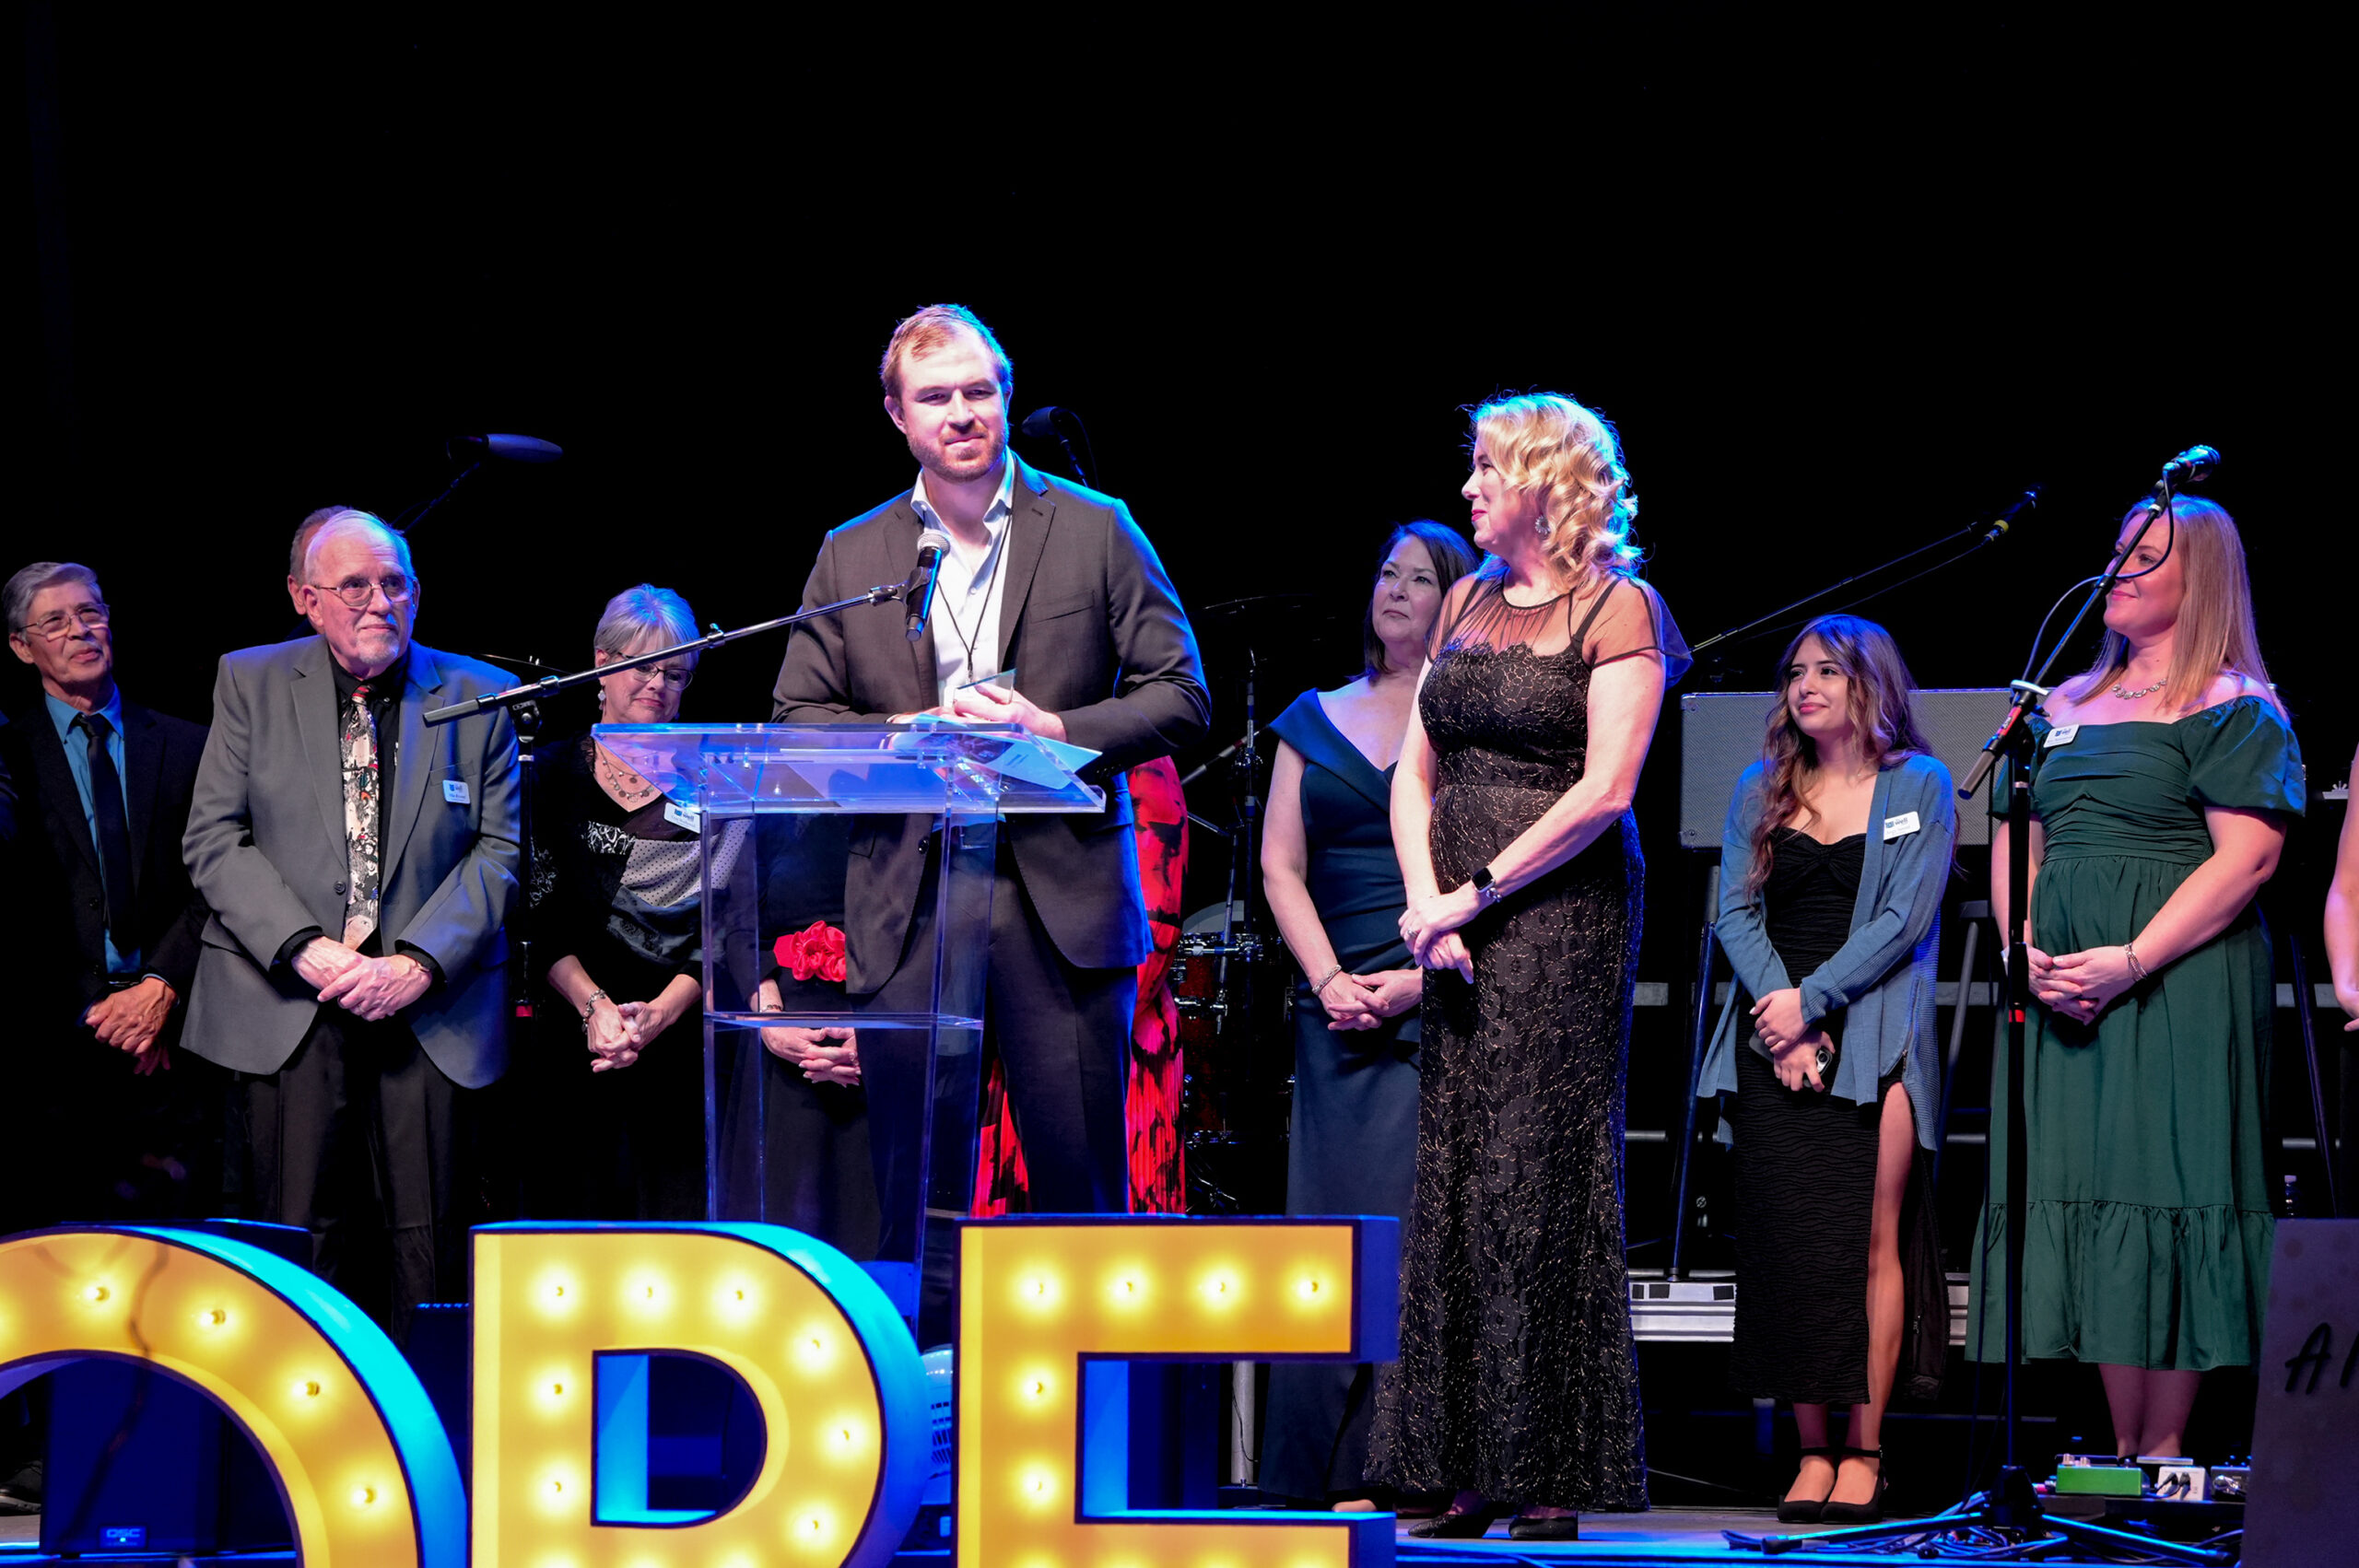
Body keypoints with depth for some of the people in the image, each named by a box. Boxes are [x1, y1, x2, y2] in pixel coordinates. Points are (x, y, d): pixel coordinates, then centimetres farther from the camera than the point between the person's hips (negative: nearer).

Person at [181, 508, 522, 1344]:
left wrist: (418, 966, -10)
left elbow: (499, 850, 4)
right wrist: (307, 951, -11)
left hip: (431, 1004, 1)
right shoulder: (251, 683, 6)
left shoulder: (477, 695, 7)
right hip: (287, 1005, 0)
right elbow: (214, 840, 2)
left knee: (429, 1238, -1)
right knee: (294, 1239, -3)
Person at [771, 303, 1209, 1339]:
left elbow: (1180, 698, 4)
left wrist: (1054, 731, -11)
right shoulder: (850, 556, 13)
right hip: (908, 900, 1)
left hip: (1062, 894, -1)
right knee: (910, 1185, 2)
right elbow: (797, 721, 9)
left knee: (1078, 1176, 0)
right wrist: (918, 731, -8)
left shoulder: (1094, 530, 7)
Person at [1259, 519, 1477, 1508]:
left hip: (1449, 1005, -3)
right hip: (1338, 1005, 4)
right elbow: (1280, 867, 12)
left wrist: (1425, 975, -13)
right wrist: (1328, 979, -3)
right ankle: (1338, 1474, -3)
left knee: (1421, 1217, -11)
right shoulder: (1316, 720, 18)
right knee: (1335, 1218, -3)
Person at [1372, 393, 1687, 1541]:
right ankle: (1471, 1474, 6)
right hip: (1459, 923, 7)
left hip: (1565, 911, -7)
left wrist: (1477, 893, -13)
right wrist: (1425, 899, -3)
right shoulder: (1467, 604, 16)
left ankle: (1552, 1479, -4)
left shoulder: (1616, 610, -3)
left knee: (1539, 1183, -8)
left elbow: (1603, 789, -12)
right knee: (1453, 1182, 3)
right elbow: (1415, 772, 13)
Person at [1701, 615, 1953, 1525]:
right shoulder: (1760, 791, 16)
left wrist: (1811, 1001, -12)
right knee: (1788, 1243, -4)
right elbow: (1737, 912, 7)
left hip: (1871, 1036, -3)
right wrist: (1778, 1019, -9)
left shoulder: (1918, 785, 6)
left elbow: (1903, 920, -3)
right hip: (1774, 1038, 3)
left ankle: (1863, 1452, -8)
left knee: (1870, 1241, -10)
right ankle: (1812, 1451, -2)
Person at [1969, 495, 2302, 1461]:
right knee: (2085, 1195, 4)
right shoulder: (2066, 708, 19)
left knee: (2163, 1196, -10)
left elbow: (2249, 856, -12)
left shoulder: (2231, 708, -2)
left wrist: (2131, 961, -19)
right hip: (2061, 990, 7)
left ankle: (2164, 1455, -7)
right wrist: (2028, 951, 1)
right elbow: (2014, 841, 20)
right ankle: (2123, 1453, 8)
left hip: (2181, 983, -7)